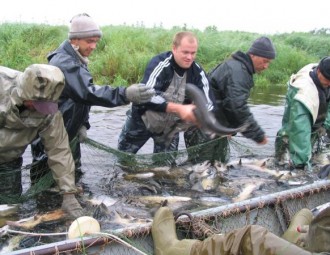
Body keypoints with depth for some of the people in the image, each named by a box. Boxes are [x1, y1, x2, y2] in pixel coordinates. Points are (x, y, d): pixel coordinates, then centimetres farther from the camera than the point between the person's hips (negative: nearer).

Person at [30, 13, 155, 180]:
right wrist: (125, 94, -52)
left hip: (68, 134, 10)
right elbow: (87, 92, -39)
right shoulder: (64, 63, -25)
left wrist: (82, 124, 3)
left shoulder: (74, 61, 9)